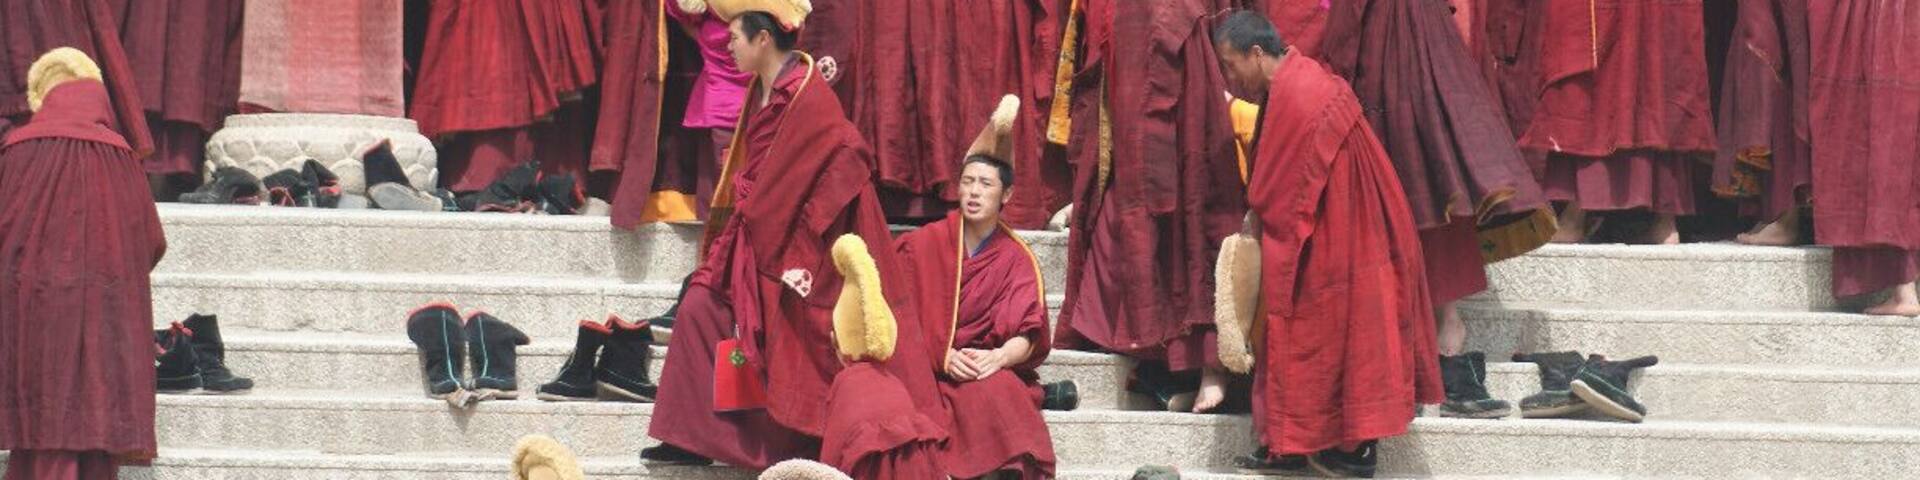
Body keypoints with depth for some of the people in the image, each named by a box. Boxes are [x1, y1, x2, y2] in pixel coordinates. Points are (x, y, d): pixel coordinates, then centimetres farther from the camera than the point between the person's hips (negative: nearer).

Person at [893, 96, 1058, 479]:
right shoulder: (924, 244, 6)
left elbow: (1028, 336, -4)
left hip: (996, 371, 1)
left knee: (997, 392, -34)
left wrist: (997, 358, -27)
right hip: (929, 370, -1)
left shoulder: (1016, 259, 6)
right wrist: (945, 356, -17)